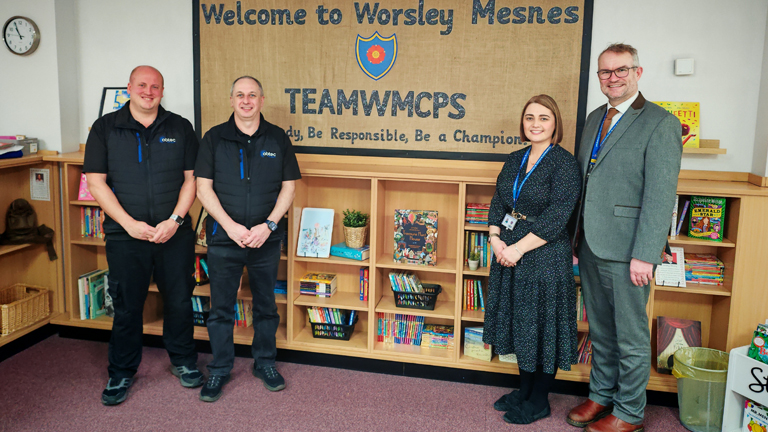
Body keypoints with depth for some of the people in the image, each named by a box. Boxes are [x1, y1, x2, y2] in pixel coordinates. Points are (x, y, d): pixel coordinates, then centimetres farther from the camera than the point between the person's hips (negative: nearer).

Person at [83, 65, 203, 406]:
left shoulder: (180, 128, 7)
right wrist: (130, 224, -11)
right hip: (125, 236, -1)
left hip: (175, 234, 1)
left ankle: (183, 362, 30)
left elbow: (191, 179, 4)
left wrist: (174, 220, -10)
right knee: (127, 307, 7)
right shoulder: (105, 128, 3)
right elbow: (96, 183, -2)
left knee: (179, 301, 9)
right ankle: (121, 373, 25)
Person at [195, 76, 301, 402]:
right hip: (224, 238, -1)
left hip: (266, 239, 1)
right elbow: (203, 188, -2)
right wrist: (231, 226, -13)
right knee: (221, 308, 7)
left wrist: (268, 225, -10)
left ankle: (265, 363, 29)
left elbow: (289, 187, 3)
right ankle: (220, 369, 22)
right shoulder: (214, 138, 1)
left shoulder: (278, 139, 3)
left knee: (266, 305, 12)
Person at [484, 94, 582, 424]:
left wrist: (518, 248, -19)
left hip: (545, 257, -7)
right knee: (519, 322, 16)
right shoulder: (515, 160, 10)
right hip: (509, 254, 7)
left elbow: (556, 218, -18)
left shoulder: (564, 163, -11)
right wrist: (495, 239, -6)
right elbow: (498, 203, 11)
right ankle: (525, 389, 34)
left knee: (543, 326, 4)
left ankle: (539, 401, 21)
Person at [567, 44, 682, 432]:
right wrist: (576, 238, 15)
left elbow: (660, 196, -15)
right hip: (590, 247, 7)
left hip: (627, 252, -7)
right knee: (600, 330, 19)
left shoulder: (660, 123, -9)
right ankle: (601, 396, 35)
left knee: (630, 336, 6)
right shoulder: (595, 119, 14)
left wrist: (644, 255, -19)